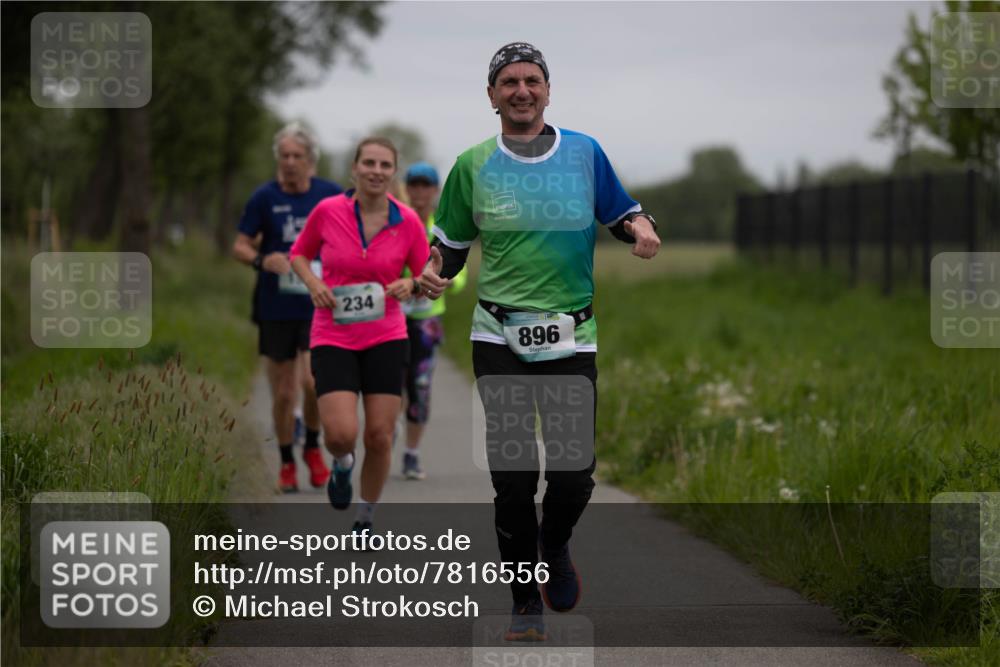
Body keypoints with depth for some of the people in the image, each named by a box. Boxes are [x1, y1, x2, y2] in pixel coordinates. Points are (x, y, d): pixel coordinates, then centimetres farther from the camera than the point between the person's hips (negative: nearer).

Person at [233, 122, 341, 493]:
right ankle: (286, 464, 24)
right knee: (283, 393, 5)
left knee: (314, 381, -19)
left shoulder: (332, 196, 1)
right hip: (276, 307, 1)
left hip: (319, 306, -1)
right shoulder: (264, 198, -1)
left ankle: (313, 447, 7)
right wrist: (262, 260, -17)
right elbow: (240, 247, 3)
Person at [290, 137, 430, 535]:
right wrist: (313, 283, -9)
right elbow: (300, 253, 11)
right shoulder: (328, 211, -6)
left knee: (380, 437, 0)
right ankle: (342, 464, 22)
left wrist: (409, 285, -16)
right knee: (341, 434, -17)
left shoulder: (408, 222, -4)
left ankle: (365, 520, 23)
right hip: (333, 338, -1)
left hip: (385, 340, 1)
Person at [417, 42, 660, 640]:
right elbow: (452, 241, 14)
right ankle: (526, 602, 11)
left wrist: (640, 228, -7)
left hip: (572, 338, 0)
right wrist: (434, 271, -8)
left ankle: (555, 547, 30)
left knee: (575, 477, -4)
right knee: (513, 479, -4)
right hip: (500, 339, 0)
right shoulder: (473, 166, 5)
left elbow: (621, 212, 15)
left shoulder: (585, 152, 5)